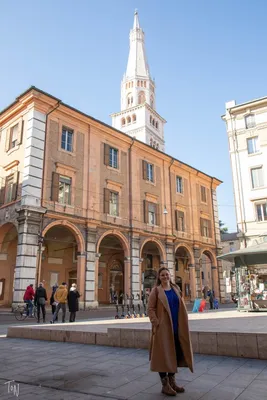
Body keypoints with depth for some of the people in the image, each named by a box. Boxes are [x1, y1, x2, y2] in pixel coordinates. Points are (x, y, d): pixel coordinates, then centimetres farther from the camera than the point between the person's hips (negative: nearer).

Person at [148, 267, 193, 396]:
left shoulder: (175, 289, 10)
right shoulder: (156, 290, -5)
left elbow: (181, 306, 15)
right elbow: (150, 308, -9)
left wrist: (183, 323, 8)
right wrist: (156, 323, -17)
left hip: (176, 327, 6)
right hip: (162, 328, -6)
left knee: (175, 354, 12)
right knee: (163, 355, 0)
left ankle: (172, 381, 27)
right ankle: (165, 385, 12)